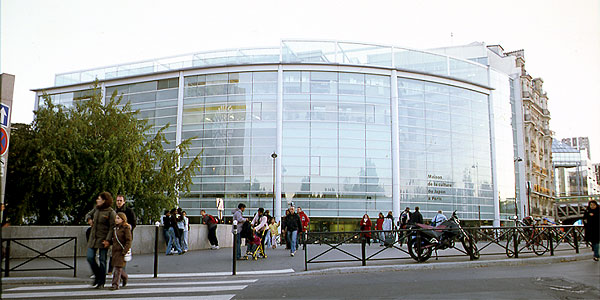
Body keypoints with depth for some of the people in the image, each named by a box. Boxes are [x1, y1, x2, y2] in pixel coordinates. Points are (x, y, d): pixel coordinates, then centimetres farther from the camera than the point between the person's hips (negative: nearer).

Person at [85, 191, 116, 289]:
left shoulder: (111, 212, -11)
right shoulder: (96, 208, 8)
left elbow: (112, 227, -14)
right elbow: (88, 214, 27)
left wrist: (108, 240, -20)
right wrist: (89, 219, 2)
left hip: (103, 239, -6)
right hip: (93, 237, 6)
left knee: (102, 260, 0)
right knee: (90, 257, 4)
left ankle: (101, 282, 11)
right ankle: (97, 276, 26)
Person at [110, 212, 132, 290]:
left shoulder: (126, 228, -9)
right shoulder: (115, 228, 12)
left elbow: (129, 241, -12)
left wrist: (124, 251, -18)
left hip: (122, 251, -7)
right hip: (115, 250, 7)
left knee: (118, 267, -7)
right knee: (117, 267, 13)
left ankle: (115, 284, -2)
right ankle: (125, 277, 36)